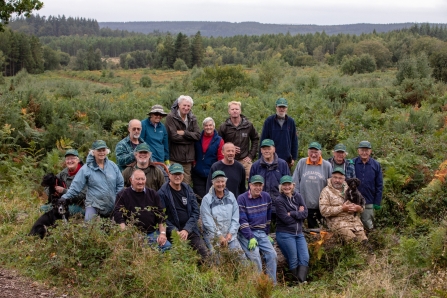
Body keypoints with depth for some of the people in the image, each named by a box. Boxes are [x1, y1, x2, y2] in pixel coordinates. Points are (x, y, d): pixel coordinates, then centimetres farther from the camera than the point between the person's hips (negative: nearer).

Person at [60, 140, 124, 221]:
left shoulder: (113, 166, 5)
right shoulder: (86, 168, -6)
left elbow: (120, 184, 12)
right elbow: (75, 186, -6)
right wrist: (65, 197, -14)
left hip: (112, 207, 4)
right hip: (93, 205, -4)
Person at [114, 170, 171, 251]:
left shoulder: (152, 194, 18)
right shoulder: (122, 195, 6)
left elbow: (160, 214, 15)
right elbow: (118, 217, -2)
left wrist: (162, 233, 1)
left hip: (153, 233, 4)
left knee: (167, 246, -22)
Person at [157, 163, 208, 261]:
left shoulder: (188, 189, 9)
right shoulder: (162, 193, -5)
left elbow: (196, 212, 6)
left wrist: (187, 229, -8)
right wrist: (175, 231, -16)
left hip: (190, 230, 4)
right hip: (173, 232, -4)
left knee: (205, 255, -7)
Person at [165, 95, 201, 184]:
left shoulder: (192, 119, 12)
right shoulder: (171, 118, -5)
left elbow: (198, 135, 1)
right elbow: (174, 136, -14)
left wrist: (184, 133, -12)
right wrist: (190, 136, -4)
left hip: (187, 158, 5)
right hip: (174, 158, -5)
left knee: (186, 184, 9)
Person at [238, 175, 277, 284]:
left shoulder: (266, 197, 7)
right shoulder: (242, 199, -9)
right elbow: (242, 221, -13)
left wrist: (267, 234, 17)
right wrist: (250, 238, -19)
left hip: (261, 233, 5)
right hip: (246, 233, -5)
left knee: (272, 254, -8)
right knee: (255, 256, -22)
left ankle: (272, 283, 2)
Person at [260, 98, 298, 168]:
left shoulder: (291, 121, 5)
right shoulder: (269, 121, -2)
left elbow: (294, 141, 10)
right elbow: (263, 140, 0)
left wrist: (294, 157, 6)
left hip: (287, 159, 2)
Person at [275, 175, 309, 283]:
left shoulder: (297, 196, 7)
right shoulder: (279, 200, -10)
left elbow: (305, 213, -3)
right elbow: (286, 219, -16)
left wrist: (292, 213, -14)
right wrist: (298, 213, -7)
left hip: (299, 233, 6)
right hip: (285, 234, -6)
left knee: (305, 259, -5)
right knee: (293, 261, -2)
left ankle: (302, 281, -7)